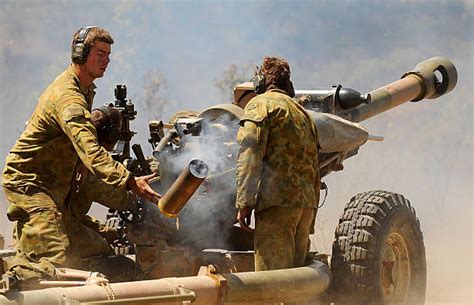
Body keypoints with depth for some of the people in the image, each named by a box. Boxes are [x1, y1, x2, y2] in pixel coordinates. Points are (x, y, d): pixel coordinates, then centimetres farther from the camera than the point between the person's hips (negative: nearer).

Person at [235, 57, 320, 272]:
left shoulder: (261, 104, 3)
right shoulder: (303, 114, 27)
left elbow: (250, 153, -11)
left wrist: (244, 202, -14)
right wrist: (309, 223, 27)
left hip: (277, 200, -8)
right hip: (307, 204, 8)